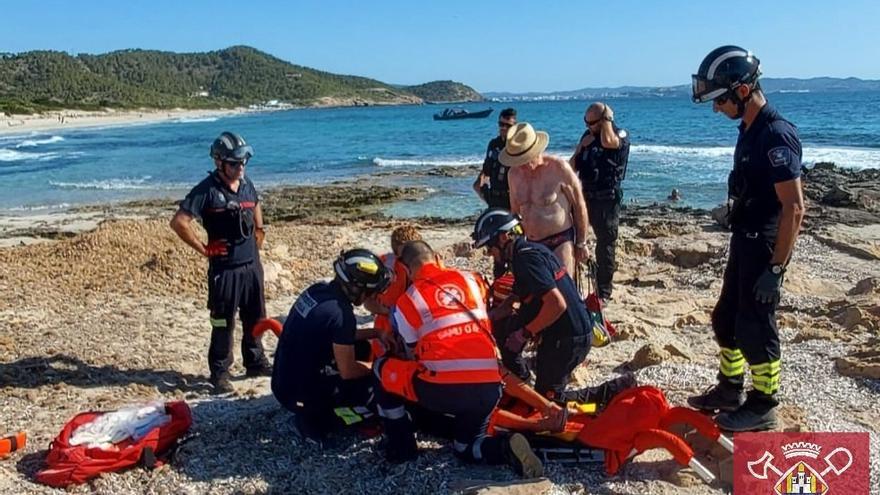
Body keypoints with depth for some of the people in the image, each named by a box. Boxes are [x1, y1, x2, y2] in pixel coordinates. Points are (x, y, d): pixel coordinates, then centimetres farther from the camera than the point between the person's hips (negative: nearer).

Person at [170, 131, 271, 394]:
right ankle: (219, 372, 15)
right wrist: (204, 249, -14)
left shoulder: (247, 184, 5)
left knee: (255, 317, 16)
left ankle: (256, 362, 31)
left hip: (252, 264, 6)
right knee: (223, 323, 3)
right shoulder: (207, 190, -14)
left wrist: (259, 231, 15)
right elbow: (179, 222, -18)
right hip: (225, 268, -6)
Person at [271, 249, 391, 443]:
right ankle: (316, 420, -1)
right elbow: (347, 371, -18)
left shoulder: (319, 289, -1)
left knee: (361, 347, 16)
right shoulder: (340, 313, -25)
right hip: (300, 395, -8)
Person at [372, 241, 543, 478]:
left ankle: (401, 447, 25)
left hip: (441, 390, -4)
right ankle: (506, 448, -1)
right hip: (489, 389, 4)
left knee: (381, 368, 22)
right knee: (466, 448, 30)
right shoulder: (471, 279, 14)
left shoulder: (406, 300, 6)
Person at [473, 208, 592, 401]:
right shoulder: (528, 250, 10)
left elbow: (557, 304, -28)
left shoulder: (526, 258, -20)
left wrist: (524, 334, -18)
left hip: (569, 338, -9)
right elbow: (514, 301, 18)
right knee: (503, 330, 16)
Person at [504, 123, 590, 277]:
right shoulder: (514, 174, 3)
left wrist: (581, 243, -3)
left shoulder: (559, 168, -14)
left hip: (561, 241, -5)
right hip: (531, 244, 5)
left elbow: (579, 206, -6)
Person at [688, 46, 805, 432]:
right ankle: (729, 391, 34)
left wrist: (776, 268, -23)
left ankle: (763, 407, 19)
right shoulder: (750, 130, 8)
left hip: (764, 248, -9)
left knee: (755, 328, 2)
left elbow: (794, 208, -23)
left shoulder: (776, 135, -21)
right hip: (744, 243, 9)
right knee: (726, 320, 18)